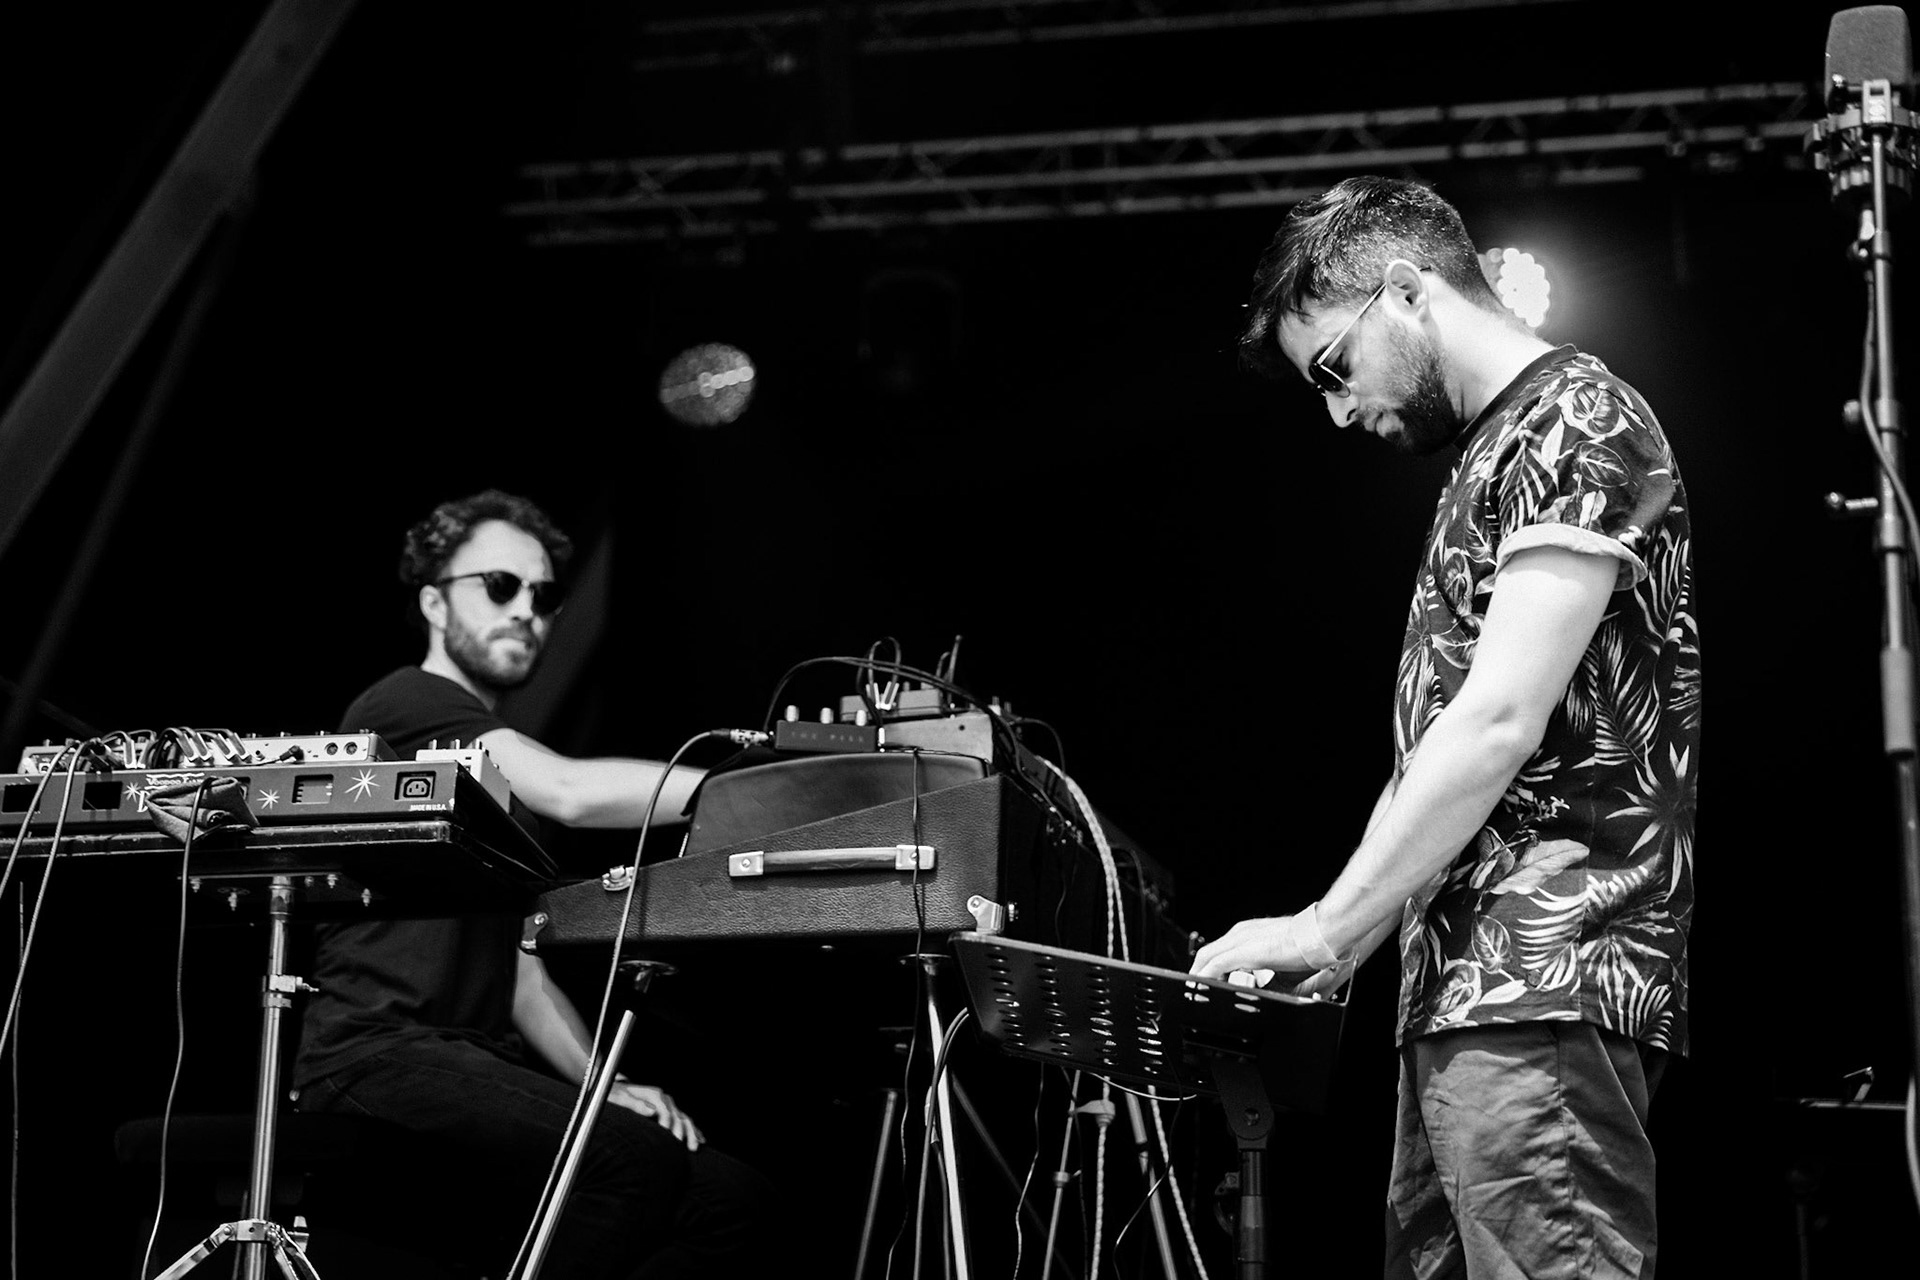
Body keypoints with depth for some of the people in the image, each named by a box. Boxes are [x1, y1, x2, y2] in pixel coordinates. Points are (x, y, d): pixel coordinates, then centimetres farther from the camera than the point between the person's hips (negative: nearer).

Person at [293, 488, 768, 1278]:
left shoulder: (504, 778, 27)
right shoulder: (405, 706, -1)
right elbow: (572, 792, -19)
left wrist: (604, 1084, 4)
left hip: (479, 1066, 9)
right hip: (379, 1052, -9)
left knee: (725, 1194, -11)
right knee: (632, 1156, -31)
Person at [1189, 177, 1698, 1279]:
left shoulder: (1577, 420, -6)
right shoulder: (1489, 458, 24)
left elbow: (1501, 724, -15)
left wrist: (1327, 930, -11)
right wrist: (1336, 945, 15)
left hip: (1545, 982, -9)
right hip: (1463, 984, 9)